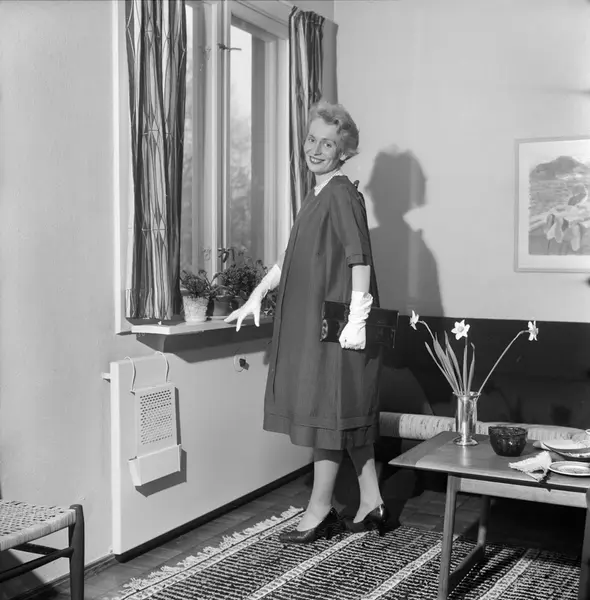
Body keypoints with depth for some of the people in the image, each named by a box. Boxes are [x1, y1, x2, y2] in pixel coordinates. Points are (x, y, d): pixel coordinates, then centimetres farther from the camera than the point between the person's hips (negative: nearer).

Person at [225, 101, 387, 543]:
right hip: (310, 323, 9)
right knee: (348, 415, 13)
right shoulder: (317, 196, 17)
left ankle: (320, 511, 12)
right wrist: (257, 296, 19)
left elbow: (359, 257, -21)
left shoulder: (342, 195, -11)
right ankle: (372, 505, 22)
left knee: (328, 412, 0)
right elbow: (291, 257, 21)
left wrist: (357, 317, -26)